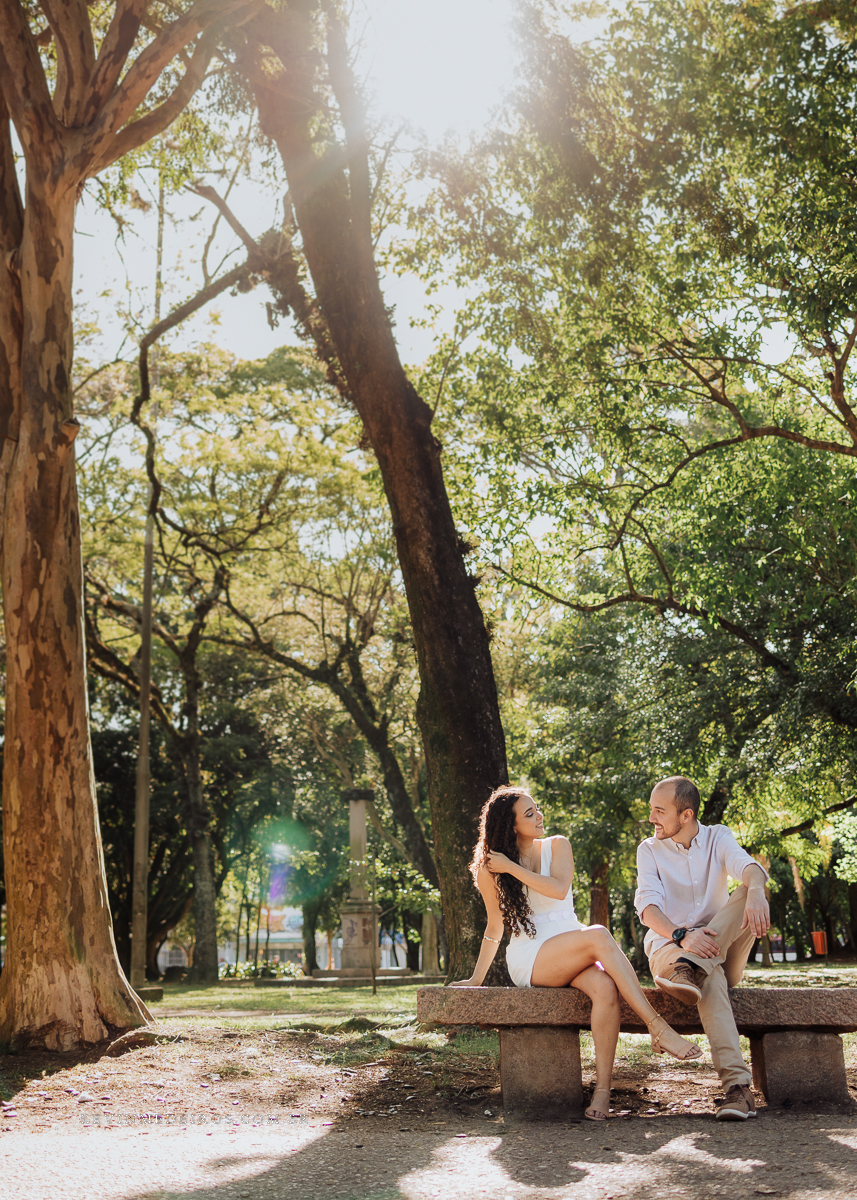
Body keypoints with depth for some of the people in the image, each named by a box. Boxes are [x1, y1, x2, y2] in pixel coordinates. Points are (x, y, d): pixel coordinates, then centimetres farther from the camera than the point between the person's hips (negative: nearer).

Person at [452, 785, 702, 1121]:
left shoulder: (557, 847, 10)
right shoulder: (489, 870, 6)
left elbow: (559, 889, -9)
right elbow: (495, 927, 16)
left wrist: (513, 867, -9)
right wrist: (476, 979, 16)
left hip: (571, 954, 3)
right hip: (530, 960, -3)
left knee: (606, 987, -33)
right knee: (598, 935, -32)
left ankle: (603, 1089, -33)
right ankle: (658, 1028, -34)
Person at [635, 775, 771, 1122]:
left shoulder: (718, 837, 5)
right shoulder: (649, 850, 3)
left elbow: (748, 866, -17)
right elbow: (647, 905, -14)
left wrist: (755, 889, -44)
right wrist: (681, 936, -35)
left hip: (724, 953, 2)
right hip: (670, 946, -2)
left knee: (750, 895, -25)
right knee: (710, 978, -38)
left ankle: (690, 969, -40)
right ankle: (738, 1086, -50)